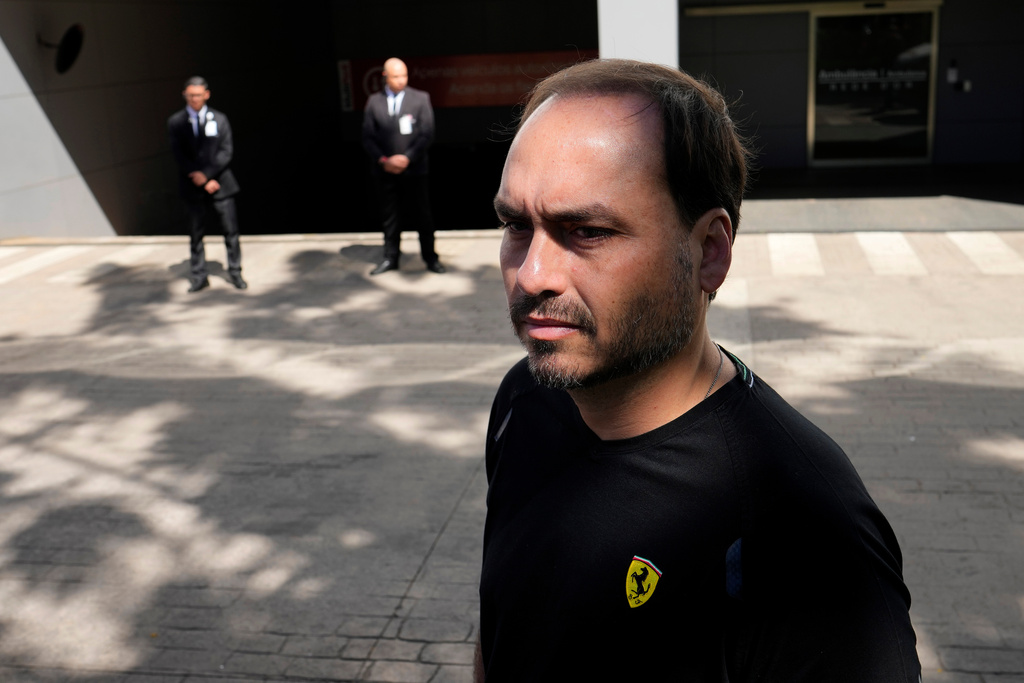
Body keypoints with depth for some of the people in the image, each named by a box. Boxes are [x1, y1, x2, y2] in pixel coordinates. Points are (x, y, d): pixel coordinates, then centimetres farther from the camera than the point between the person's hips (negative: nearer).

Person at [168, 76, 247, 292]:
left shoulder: (219, 119, 6)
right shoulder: (175, 122, 4)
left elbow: (226, 151, -2)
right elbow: (179, 155, -3)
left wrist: (206, 174, -14)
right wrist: (203, 181, -11)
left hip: (220, 181, 0)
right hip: (193, 186, 0)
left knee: (231, 228, 0)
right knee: (195, 232, 3)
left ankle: (234, 272, 12)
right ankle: (199, 276, 11)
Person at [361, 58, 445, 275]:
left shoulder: (420, 98, 1)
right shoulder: (374, 102, 6)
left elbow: (427, 134, -5)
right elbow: (368, 137, 4)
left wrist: (407, 158, -15)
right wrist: (383, 160, -11)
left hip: (414, 169, -2)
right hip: (384, 171, 2)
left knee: (422, 216, 3)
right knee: (389, 216, 8)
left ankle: (430, 257, 14)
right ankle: (391, 258, 18)